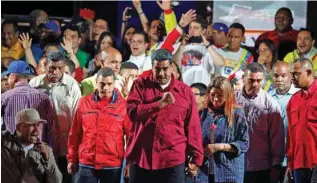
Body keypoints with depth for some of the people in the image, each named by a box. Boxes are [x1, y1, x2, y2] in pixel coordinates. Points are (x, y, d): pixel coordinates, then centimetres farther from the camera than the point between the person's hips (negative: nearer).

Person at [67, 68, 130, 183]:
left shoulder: (123, 105, -2)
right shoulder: (84, 103, 4)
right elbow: (75, 133, 9)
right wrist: (72, 158, 10)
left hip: (113, 165, -1)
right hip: (87, 163, 1)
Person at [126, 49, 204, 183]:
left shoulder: (185, 91, 5)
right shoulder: (140, 85, 5)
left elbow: (193, 127, 6)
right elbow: (132, 111, -10)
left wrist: (196, 157, 3)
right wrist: (160, 104, -18)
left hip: (173, 160, 0)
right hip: (141, 158, 1)